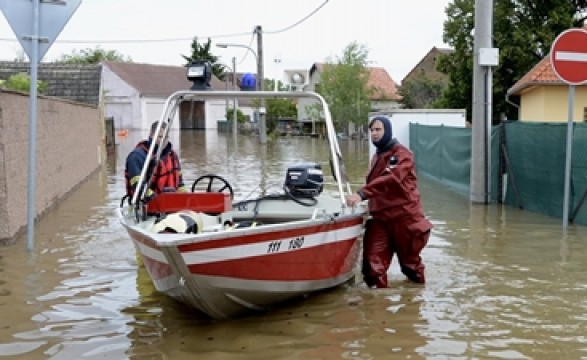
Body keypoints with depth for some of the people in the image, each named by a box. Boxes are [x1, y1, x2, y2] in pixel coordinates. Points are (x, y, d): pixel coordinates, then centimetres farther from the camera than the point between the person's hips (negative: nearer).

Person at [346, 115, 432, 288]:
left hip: (405, 218, -6)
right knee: (373, 266, -9)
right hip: (380, 219, 6)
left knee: (409, 261, 11)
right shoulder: (376, 157, 18)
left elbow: (390, 179, -27)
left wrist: (361, 194, -37)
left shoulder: (402, 154, -7)